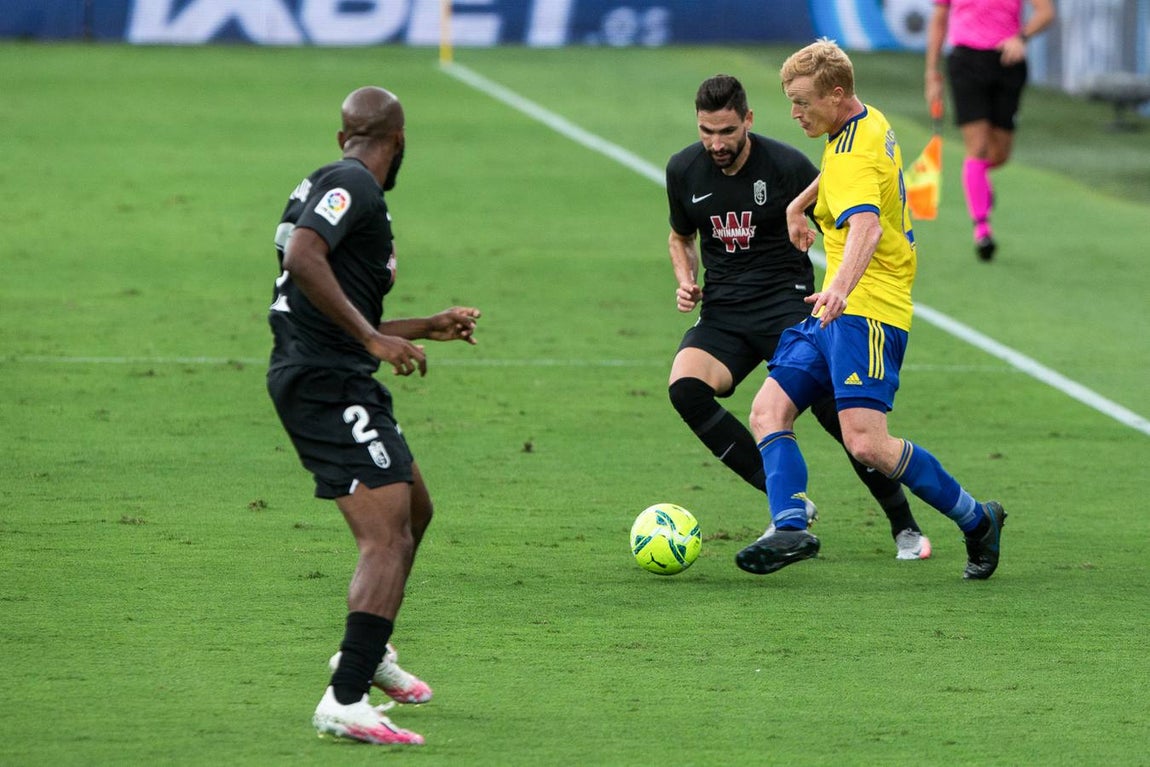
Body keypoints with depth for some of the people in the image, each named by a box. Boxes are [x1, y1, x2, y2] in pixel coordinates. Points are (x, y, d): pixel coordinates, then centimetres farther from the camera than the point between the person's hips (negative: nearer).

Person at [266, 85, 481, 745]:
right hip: (326, 385, -11)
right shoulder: (353, 185, -9)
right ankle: (345, 702, -25)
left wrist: (426, 329, 38)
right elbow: (302, 256, -27)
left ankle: (369, 651, 44)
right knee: (387, 537, -17)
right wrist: (373, 338, -25)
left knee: (414, 509, 27)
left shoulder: (346, 187, 22)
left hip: (331, 378, 11)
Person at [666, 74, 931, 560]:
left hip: (787, 301, -4)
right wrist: (686, 281, 2)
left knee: (834, 407, -21)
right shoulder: (683, 171, 3)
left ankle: (905, 527, 0)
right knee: (685, 388, -25)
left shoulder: (786, 165, -9)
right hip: (723, 311, 4)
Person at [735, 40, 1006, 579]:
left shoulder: (853, 157, -19)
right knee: (767, 413, -3)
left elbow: (866, 227, -37)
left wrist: (841, 286, -53)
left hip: (865, 310, -11)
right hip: (835, 312, 11)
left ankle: (976, 520, -1)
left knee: (867, 445, -18)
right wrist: (799, 205, 40)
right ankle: (790, 529, -19)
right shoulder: (871, 124, 12)